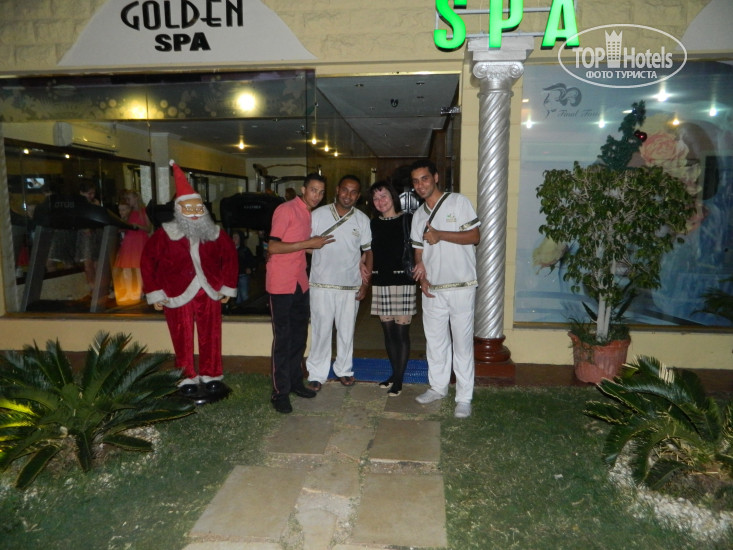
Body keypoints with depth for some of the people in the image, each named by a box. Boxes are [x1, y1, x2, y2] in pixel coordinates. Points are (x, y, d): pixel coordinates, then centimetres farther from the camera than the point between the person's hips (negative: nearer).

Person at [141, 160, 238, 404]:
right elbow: (148, 261, -3)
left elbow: (229, 257, 11)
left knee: (211, 338, 8)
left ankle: (211, 378, 24)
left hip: (209, 294, 3)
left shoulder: (215, 234, 4)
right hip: (178, 296, -2)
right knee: (183, 342, 6)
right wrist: (155, 293, -4)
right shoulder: (165, 235, -5)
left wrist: (227, 288, 7)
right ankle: (189, 382, 20)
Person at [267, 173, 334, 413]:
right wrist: (309, 243, -20)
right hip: (281, 284, -8)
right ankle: (280, 392, 8)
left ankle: (295, 382, 28)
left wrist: (317, 246, 10)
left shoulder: (310, 213, 13)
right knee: (283, 338, -2)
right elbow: (273, 246, -19)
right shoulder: (286, 210, -12)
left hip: (301, 283, 8)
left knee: (299, 336, 15)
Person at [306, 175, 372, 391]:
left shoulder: (362, 220, 4)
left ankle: (344, 369, 29)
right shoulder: (318, 214, -1)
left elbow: (368, 251, 7)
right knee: (321, 330, 3)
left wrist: (366, 282, 1)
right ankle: (317, 374, 17)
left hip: (350, 285, 2)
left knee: (346, 330, 12)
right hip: (321, 284, -1)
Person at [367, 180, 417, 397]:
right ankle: (395, 373, 25)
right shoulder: (374, 223, 11)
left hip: (402, 280, -5)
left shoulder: (407, 220, -3)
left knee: (401, 331, -1)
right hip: (380, 281, 5)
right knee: (388, 331, 10)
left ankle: (398, 380, 9)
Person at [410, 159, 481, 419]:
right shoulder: (418, 215, 13)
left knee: (463, 343, 0)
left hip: (461, 287, -5)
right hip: (432, 289, 6)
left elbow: (475, 236, -11)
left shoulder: (458, 202, -4)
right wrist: (421, 277, -2)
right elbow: (419, 251, 15)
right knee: (435, 340, 14)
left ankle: (464, 398, 11)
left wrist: (440, 235, -20)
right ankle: (438, 387, 30)